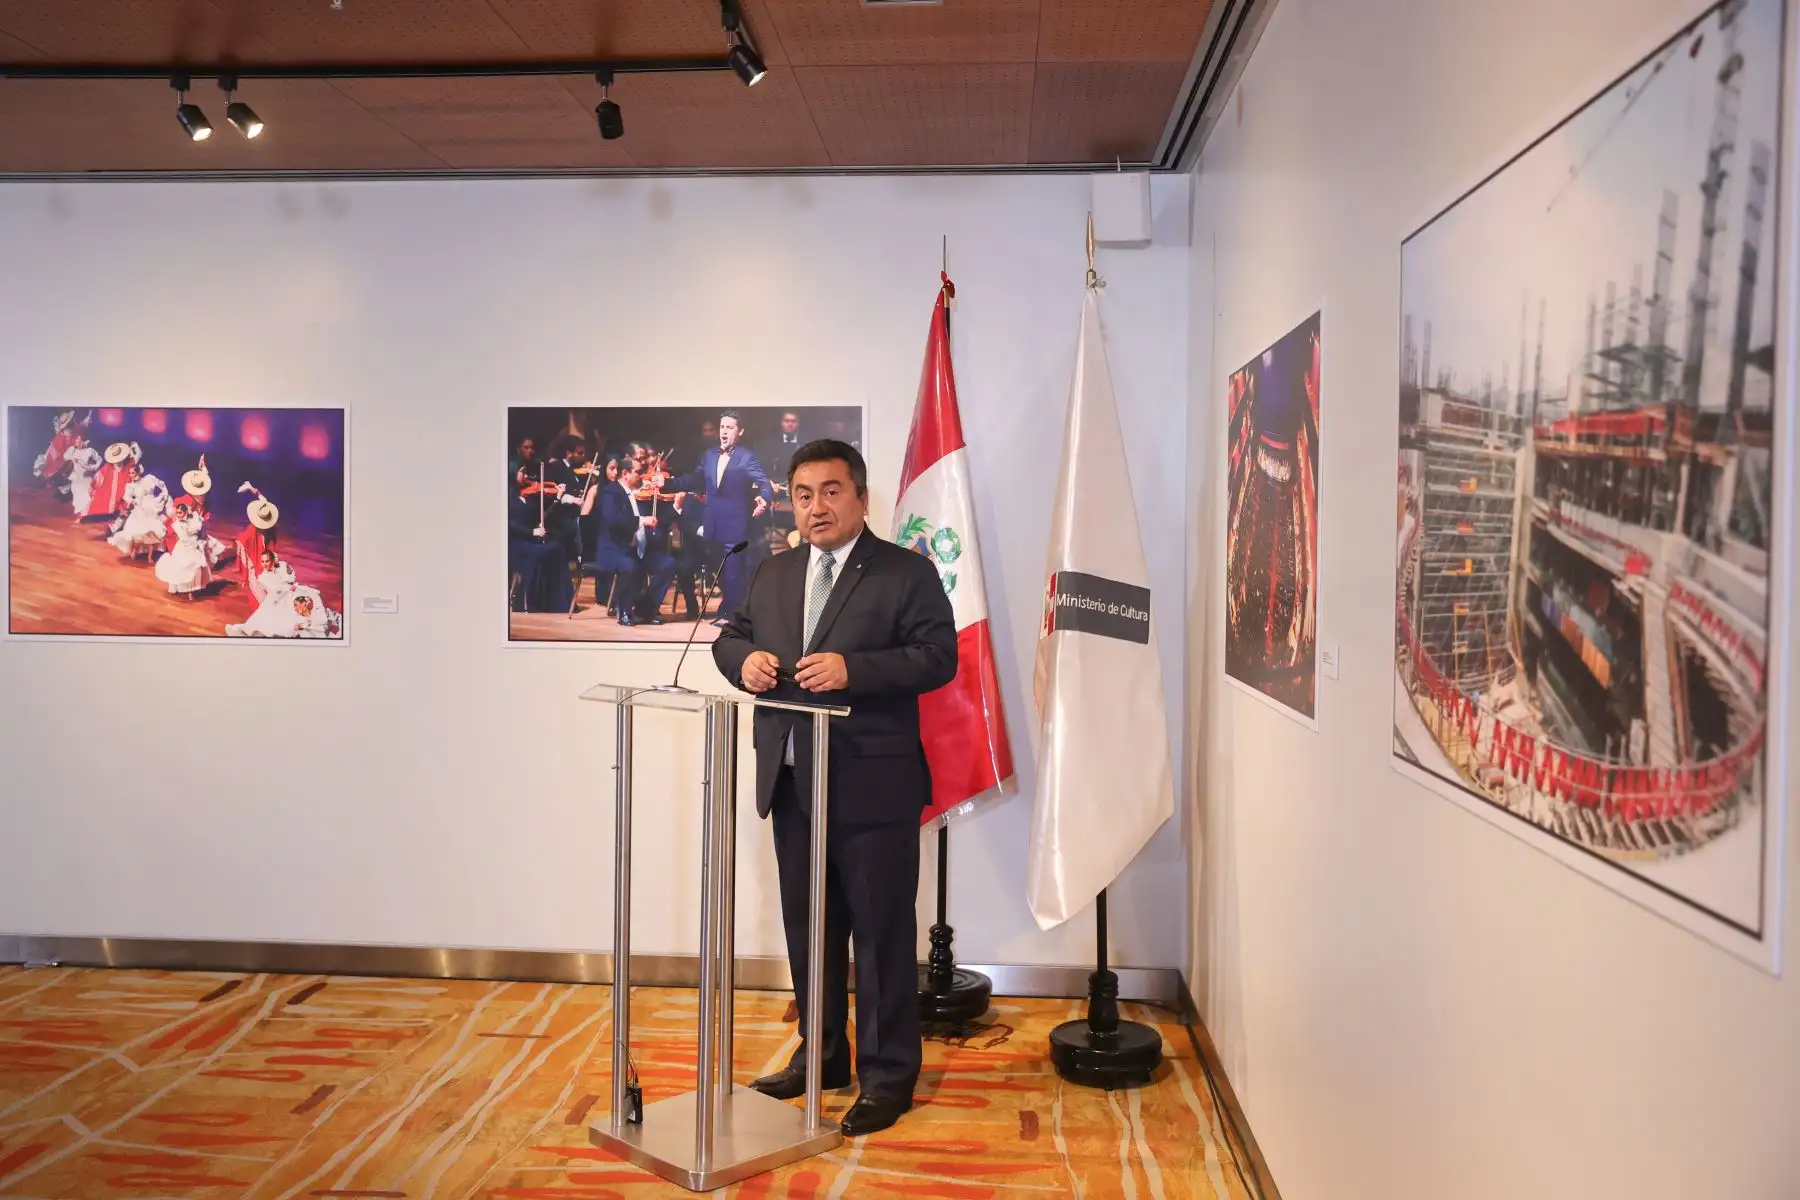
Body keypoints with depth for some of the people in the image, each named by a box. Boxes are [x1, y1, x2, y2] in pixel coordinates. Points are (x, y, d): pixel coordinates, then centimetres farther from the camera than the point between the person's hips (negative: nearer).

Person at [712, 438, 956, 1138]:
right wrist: (745, 658, -5)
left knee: (882, 933, 3)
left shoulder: (908, 573, -5)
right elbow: (731, 634, 19)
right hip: (791, 784, 6)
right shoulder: (772, 574, 15)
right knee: (807, 928, 17)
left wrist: (851, 668, -24)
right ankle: (821, 1056, 34)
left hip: (873, 786, -6)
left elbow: (938, 656, -14)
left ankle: (887, 1075, 17)